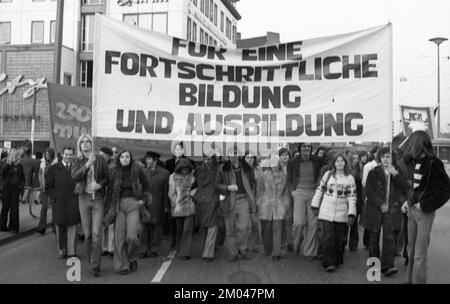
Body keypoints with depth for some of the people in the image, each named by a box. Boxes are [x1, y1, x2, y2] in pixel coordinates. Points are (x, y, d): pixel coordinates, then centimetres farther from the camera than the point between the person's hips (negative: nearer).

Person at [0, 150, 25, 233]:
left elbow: (23, 177, 15)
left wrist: (22, 185, 0)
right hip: (7, 188, -2)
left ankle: (14, 227, 7)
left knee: (14, 207, 0)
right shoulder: (7, 165, -1)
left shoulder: (20, 166, 8)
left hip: (16, 188, 2)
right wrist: (7, 164, -20)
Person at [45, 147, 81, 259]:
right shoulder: (54, 168, 5)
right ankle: (62, 251, 20)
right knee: (60, 229, 7)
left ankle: (71, 252, 8)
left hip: (73, 204, 0)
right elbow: (48, 188, 6)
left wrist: (78, 193, -2)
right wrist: (57, 195, -5)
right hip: (59, 203, 0)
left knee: (72, 228, 2)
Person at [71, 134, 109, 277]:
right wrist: (87, 164, -18)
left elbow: (107, 177, 6)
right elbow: (75, 176, -9)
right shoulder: (77, 161, 7)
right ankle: (92, 262, 21)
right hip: (84, 198, 2)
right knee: (87, 234, 7)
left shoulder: (100, 160, 4)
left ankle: (95, 266, -2)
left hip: (98, 198, -2)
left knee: (97, 234, -9)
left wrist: (99, 184, -12)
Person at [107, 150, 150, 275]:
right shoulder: (114, 172, 4)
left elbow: (146, 186, 12)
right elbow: (110, 189, 11)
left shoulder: (138, 171, 0)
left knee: (131, 235, -13)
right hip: (119, 205, 2)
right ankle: (122, 266, 11)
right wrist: (111, 205, 5)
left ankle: (133, 258, 15)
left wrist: (144, 199, 3)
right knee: (119, 236, 0)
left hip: (133, 204, -2)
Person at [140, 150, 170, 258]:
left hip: (157, 206, -2)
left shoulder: (164, 173, 0)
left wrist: (166, 206, -3)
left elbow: (166, 191, 0)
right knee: (145, 227, 3)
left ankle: (154, 250, 15)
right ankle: (144, 250, 11)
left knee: (156, 228, 5)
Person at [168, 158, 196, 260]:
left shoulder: (192, 176, 6)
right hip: (178, 208, 0)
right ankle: (180, 251, 26)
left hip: (190, 208, 0)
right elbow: (171, 194, 4)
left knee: (188, 230, -7)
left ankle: (184, 253, -3)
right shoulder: (173, 177, 3)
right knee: (179, 231, 10)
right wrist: (176, 204, -1)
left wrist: (192, 193, -2)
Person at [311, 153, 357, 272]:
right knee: (328, 237, -5)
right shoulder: (328, 174, 4)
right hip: (326, 212, 0)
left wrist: (351, 214, -6)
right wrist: (315, 206, 8)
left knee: (339, 239, 7)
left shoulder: (349, 178, 2)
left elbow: (352, 197, 0)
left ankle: (338, 261, 23)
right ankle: (328, 262, 0)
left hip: (341, 214, 0)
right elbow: (319, 190, 9)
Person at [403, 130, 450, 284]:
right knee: (411, 250, 14)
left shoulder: (433, 163, -14)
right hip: (411, 209, 7)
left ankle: (419, 281, 9)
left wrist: (425, 205, -14)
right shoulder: (413, 162, 6)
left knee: (420, 254, -1)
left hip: (425, 212, -7)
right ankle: (411, 280, 26)